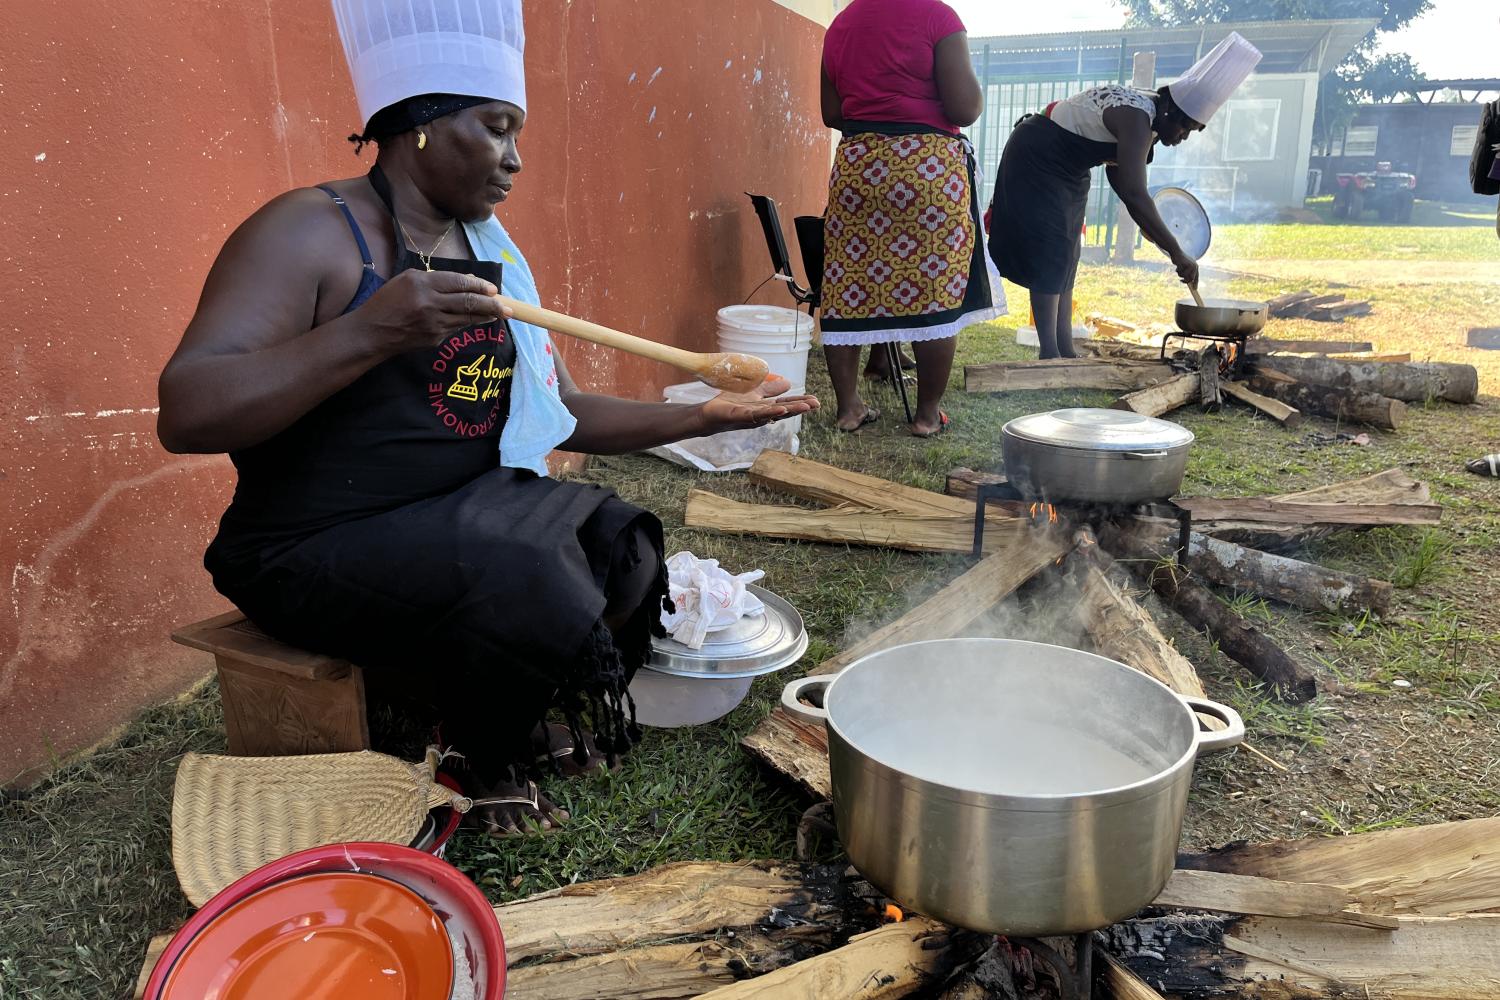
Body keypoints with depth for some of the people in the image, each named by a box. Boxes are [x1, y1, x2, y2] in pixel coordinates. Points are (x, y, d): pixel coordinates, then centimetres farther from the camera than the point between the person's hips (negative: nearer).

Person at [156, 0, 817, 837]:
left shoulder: (495, 255, 10)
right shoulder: (311, 234, -13)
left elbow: (564, 413, 12)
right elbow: (184, 416, -22)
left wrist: (703, 416, 2)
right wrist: (368, 334, -34)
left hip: (467, 513, 7)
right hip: (324, 548, -7)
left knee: (621, 544, -7)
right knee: (524, 588, -27)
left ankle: (529, 724, 16)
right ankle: (484, 765, 5)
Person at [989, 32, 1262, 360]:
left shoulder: (1145, 117, 1)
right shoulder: (1136, 118, -28)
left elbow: (1118, 173, 14)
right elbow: (1134, 193, -38)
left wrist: (1146, 223, 2)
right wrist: (1176, 253, -35)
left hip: (1064, 171, 10)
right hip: (1035, 160, -10)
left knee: (1065, 257, 7)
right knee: (1051, 251, -14)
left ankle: (1065, 351, 9)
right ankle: (1049, 354, -14)